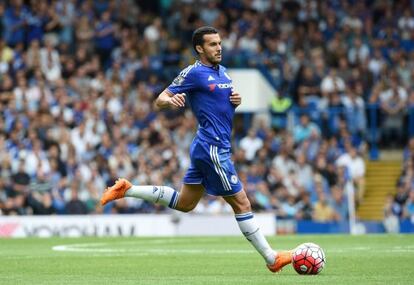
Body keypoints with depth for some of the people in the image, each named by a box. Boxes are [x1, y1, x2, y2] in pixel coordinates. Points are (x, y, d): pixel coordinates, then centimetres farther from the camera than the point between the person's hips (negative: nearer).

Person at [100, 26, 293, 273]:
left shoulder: (222, 71, 14)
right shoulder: (194, 73, -9)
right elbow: (159, 102, -7)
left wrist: (237, 100, 5)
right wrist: (170, 101, -31)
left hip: (207, 148, 9)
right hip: (213, 148, -9)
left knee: (184, 203, 16)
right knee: (241, 203, -4)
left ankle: (127, 190, 20)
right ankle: (272, 259, 2)